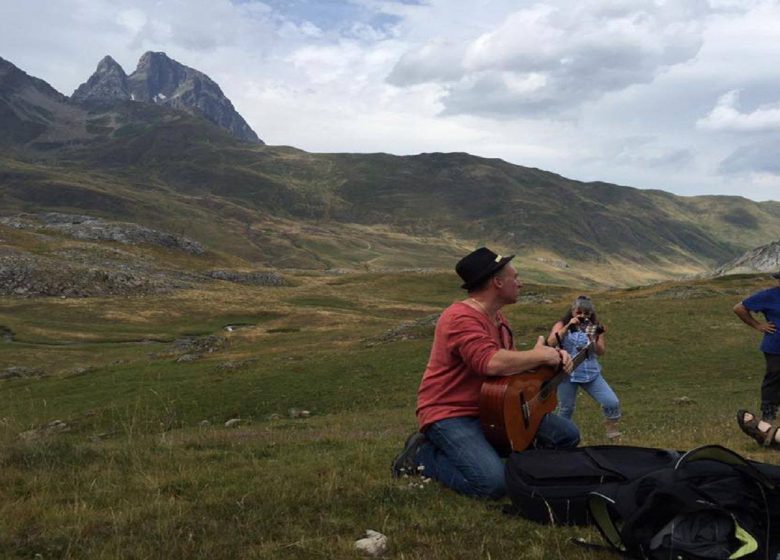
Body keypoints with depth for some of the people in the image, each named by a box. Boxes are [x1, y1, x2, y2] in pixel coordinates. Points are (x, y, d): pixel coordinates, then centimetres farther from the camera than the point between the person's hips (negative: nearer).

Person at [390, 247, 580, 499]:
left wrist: (554, 357, 1)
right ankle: (423, 455, -4)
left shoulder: (498, 318, 12)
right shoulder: (461, 318, -22)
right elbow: (492, 363, -36)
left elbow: (513, 363, 20)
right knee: (493, 482, -31)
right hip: (450, 414, -10)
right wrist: (540, 355, -20)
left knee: (568, 434, 9)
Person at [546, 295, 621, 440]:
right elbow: (551, 343, -18)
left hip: (591, 373, 2)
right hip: (568, 374, -2)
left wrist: (596, 337, -18)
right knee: (566, 408, 8)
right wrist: (568, 326, -22)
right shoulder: (562, 325, -1)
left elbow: (601, 352, 0)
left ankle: (610, 425, 22)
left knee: (612, 402, -7)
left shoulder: (594, 327, 6)